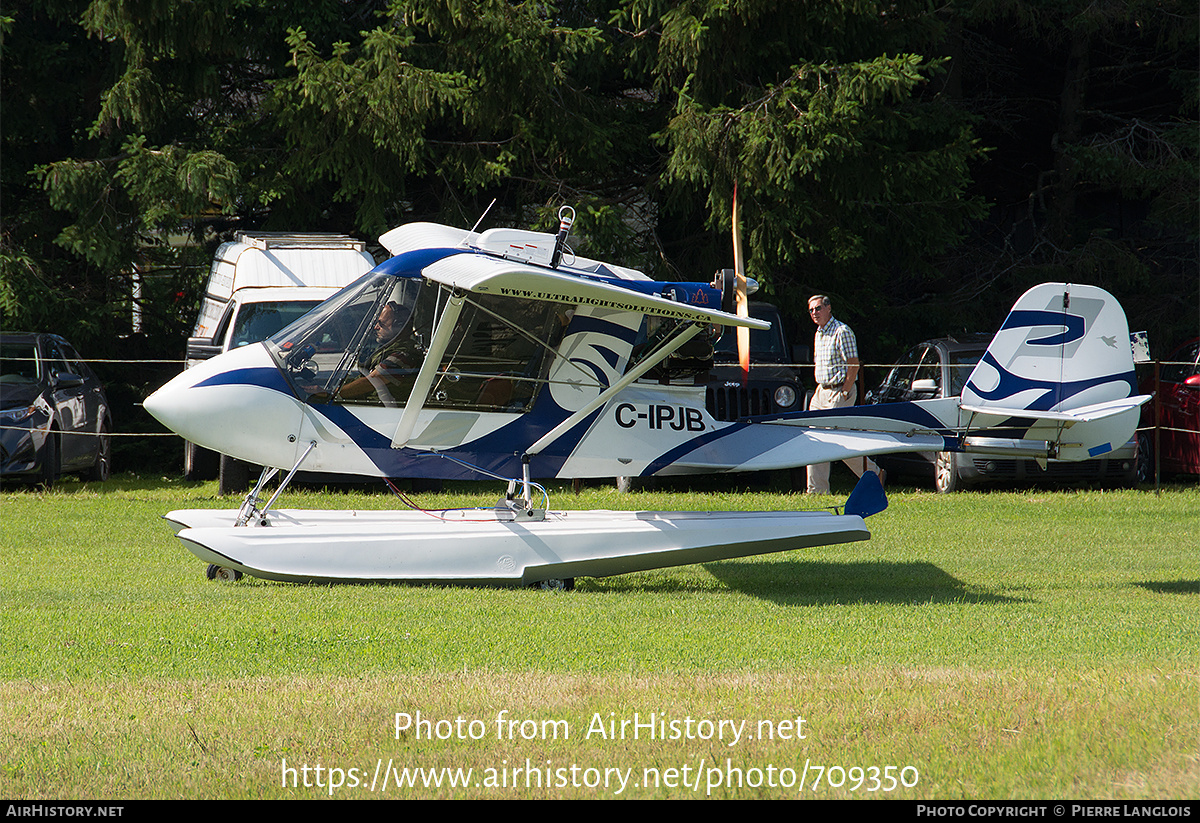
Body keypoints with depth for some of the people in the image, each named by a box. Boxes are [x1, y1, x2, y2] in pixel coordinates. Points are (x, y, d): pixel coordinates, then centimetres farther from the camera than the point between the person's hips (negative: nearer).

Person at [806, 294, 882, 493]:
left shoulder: (842, 332, -13)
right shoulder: (819, 334, 15)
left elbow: (853, 365, -16)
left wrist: (844, 393, -18)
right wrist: (820, 391, 13)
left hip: (840, 392, -9)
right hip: (822, 391, 9)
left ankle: (873, 474, 5)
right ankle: (817, 490, 5)